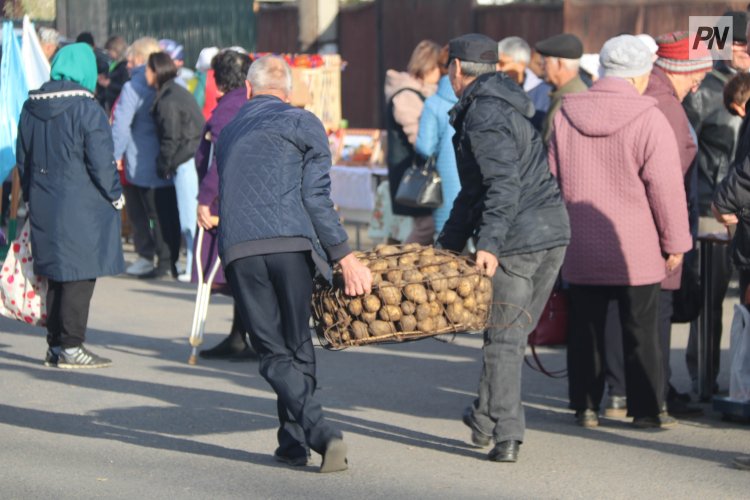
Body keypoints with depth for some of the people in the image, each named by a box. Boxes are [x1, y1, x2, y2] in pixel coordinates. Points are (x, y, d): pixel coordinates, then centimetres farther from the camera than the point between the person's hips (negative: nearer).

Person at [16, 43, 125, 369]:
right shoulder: (86, 109, -14)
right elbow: (101, 161, -14)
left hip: (44, 206, 7)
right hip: (82, 207, -7)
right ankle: (71, 346, -1)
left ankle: (55, 345, 18)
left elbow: (23, 160, 14)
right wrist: (114, 195, -1)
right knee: (80, 276, -1)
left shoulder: (30, 109, 7)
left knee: (57, 276, 14)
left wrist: (32, 196, 22)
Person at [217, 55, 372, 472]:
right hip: (290, 241, -3)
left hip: (238, 249, 3)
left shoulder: (230, 131, 26)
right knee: (297, 345, 11)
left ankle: (319, 432, -13)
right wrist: (343, 255, -4)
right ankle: (294, 439, 12)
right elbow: (316, 197, -2)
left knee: (275, 352, 2)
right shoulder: (302, 124, 9)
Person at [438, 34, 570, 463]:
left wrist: (489, 243, -27)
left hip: (516, 239, -9)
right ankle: (487, 419, 27)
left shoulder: (484, 117, -11)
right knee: (515, 333, 17)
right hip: (554, 233, 9)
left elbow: (503, 184, -23)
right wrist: (449, 243, 29)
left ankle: (506, 436, -4)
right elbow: (477, 187, 27)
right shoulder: (504, 106, 22)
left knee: (504, 339, -3)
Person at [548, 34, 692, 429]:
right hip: (635, 252, -3)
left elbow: (550, 181, 10)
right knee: (641, 332, 6)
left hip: (580, 249, 4)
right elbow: (666, 187, -10)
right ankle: (646, 409, 10)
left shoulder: (563, 115, 3)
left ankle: (586, 406, 16)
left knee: (585, 330, 12)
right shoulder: (649, 120, -11)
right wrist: (675, 242, -1)